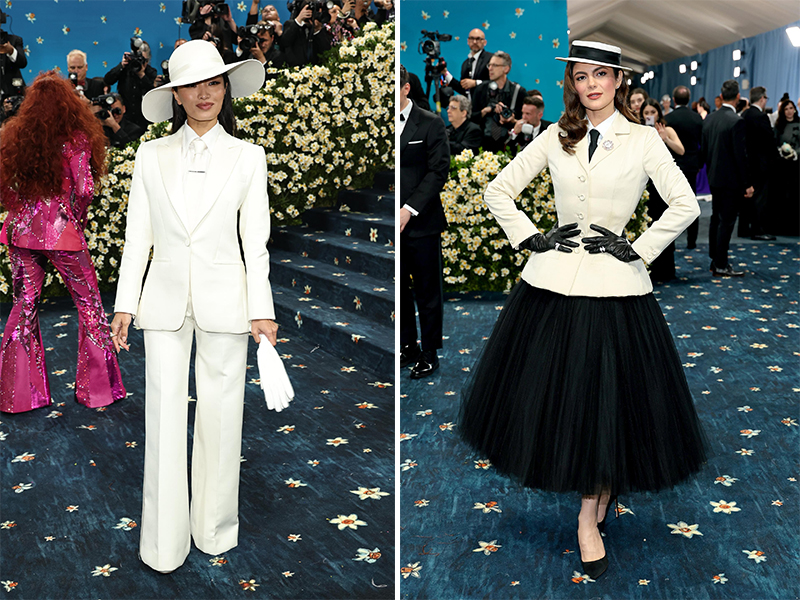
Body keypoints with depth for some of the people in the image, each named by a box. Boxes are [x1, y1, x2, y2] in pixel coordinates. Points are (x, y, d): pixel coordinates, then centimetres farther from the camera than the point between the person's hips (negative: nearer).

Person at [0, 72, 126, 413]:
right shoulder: (75, 137, -7)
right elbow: (84, 189, -13)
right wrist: (78, 218, 4)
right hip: (62, 231, -4)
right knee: (89, 305, 9)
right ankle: (97, 388, 15)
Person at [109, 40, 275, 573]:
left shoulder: (247, 156, 4)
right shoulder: (151, 155, 6)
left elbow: (256, 240, 2)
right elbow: (138, 235, 7)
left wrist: (262, 309, -2)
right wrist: (125, 304, 2)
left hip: (223, 301, -1)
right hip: (165, 302, 1)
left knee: (221, 417, 5)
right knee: (164, 419, 2)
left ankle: (215, 529, 23)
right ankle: (164, 545, 14)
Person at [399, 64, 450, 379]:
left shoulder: (431, 124, -2)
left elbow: (438, 171, -7)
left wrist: (410, 209, -16)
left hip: (421, 223, -3)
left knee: (427, 291, 5)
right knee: (398, 289, 10)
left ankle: (429, 353, 18)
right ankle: (408, 347, 25)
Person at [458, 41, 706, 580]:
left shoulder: (642, 139, 2)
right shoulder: (557, 137, 8)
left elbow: (686, 206, -1)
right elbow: (498, 191, 10)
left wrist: (639, 249, -5)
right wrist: (530, 237, 1)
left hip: (616, 284, -2)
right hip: (555, 279, 2)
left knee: (608, 398, 2)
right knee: (549, 389, 6)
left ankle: (590, 517, 19)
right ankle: (598, 487, 32)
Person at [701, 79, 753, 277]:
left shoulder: (709, 118, 4)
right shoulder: (736, 121, -18)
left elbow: (703, 149, 11)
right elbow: (740, 155, -18)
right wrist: (747, 183, -12)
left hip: (714, 178, 8)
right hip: (731, 179, -8)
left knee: (716, 218, 16)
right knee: (726, 221, -3)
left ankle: (715, 260, 24)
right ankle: (721, 265, 1)